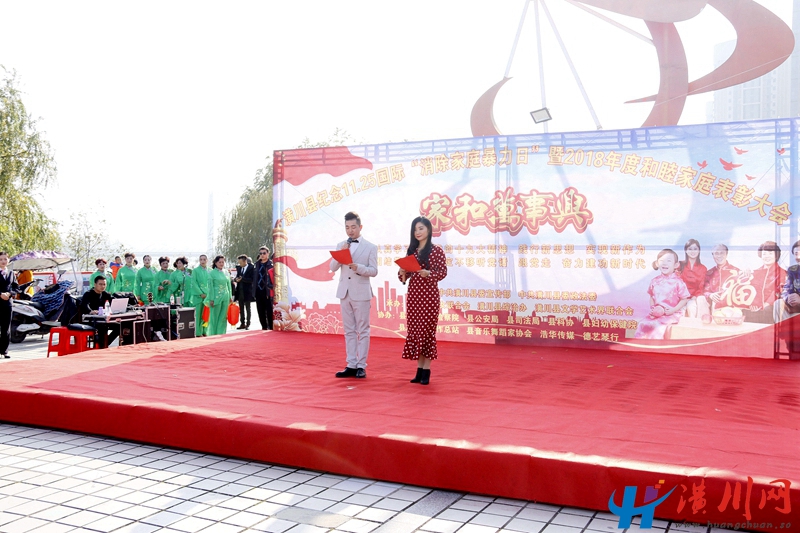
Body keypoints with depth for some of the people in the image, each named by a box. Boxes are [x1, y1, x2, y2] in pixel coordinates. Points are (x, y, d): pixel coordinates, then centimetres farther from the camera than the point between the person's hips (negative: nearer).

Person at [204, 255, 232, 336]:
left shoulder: (226, 273, 11)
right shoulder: (212, 273, -2)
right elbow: (210, 287, -5)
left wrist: (230, 297, 9)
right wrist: (211, 299, -10)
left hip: (225, 297, 4)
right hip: (216, 297, -4)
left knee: (223, 317, 6)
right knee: (214, 317, 0)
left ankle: (221, 334, 12)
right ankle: (213, 335, 6)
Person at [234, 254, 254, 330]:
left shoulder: (251, 268, -11)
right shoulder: (239, 267, 8)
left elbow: (251, 280, -16)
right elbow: (237, 277, 13)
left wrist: (242, 279, -23)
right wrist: (236, 279, -10)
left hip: (247, 291, -6)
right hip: (240, 290, 6)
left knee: (247, 308, 4)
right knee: (241, 308, 11)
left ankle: (247, 324, 9)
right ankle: (242, 324, 18)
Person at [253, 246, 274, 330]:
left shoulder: (271, 264, -3)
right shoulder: (257, 264, 14)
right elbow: (254, 277, 17)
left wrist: (272, 287, -14)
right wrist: (254, 290, 10)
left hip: (267, 291, -6)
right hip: (258, 291, 6)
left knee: (269, 310, -4)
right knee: (260, 311, 9)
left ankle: (271, 327, 1)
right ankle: (264, 327, 17)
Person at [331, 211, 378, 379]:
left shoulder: (370, 247, 0)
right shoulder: (340, 245, 10)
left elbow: (374, 271, -5)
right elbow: (332, 268, 3)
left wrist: (358, 267, -21)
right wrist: (341, 253, -11)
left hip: (361, 293, -4)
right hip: (344, 292, 4)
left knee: (362, 331, 0)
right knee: (349, 331, 8)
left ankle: (361, 366, 4)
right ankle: (351, 365, 12)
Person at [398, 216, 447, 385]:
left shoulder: (436, 250, -4)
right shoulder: (411, 250, 12)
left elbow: (443, 272, -8)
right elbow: (405, 275, 14)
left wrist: (428, 273, -25)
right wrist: (402, 273, -9)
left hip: (429, 294, -5)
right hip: (413, 294, 5)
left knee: (426, 330, -3)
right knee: (414, 331, 5)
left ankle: (426, 370, 3)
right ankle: (420, 369, 12)